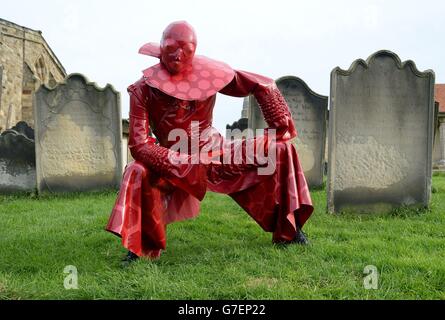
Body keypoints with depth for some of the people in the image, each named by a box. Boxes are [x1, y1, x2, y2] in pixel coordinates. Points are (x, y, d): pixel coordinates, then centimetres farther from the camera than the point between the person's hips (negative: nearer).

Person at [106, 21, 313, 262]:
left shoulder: (210, 73, -11)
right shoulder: (143, 89, -15)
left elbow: (263, 86, 0)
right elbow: (138, 143, -21)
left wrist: (281, 128, -2)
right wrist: (180, 166, -32)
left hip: (216, 154, 3)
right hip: (172, 163, -2)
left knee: (280, 149, -7)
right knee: (138, 172, -34)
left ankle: (287, 231, 8)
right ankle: (141, 248, -12)